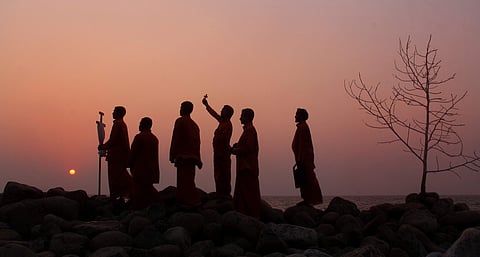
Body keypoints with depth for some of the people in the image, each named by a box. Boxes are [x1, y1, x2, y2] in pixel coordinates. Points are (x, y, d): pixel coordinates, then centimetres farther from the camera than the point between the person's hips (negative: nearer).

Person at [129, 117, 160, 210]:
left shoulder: (139, 137, -12)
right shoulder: (154, 138, 10)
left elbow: (133, 152, -10)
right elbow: (155, 154, 12)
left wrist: (130, 165, 2)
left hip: (140, 168, -7)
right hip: (151, 170, 7)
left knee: (139, 189, -3)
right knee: (148, 188, 14)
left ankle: (138, 209, -3)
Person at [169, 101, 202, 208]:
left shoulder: (180, 121, -7)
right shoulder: (194, 124, 16)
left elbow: (175, 139, -12)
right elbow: (197, 142, 16)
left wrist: (173, 155, -10)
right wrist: (198, 159, 18)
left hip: (183, 156, -8)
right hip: (192, 156, 8)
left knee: (184, 180, -7)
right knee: (188, 180, 12)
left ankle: (192, 201, -11)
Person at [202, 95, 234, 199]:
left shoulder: (227, 125, -14)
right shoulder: (222, 122, 14)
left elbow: (222, 137, -23)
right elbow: (214, 114, 28)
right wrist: (206, 104, 34)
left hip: (223, 152, -10)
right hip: (219, 151, 10)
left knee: (223, 174, -7)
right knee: (219, 174, 11)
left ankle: (225, 193, -4)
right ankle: (221, 193, 15)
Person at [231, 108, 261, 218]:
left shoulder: (250, 130, -14)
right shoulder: (248, 129, 17)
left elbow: (248, 148, -21)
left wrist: (234, 150, -10)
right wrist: (237, 146, 10)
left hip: (247, 166, -11)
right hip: (245, 165, 11)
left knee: (249, 192, -8)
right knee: (242, 191, 13)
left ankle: (253, 214, -5)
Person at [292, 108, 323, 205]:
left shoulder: (302, 127, -14)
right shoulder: (303, 126, 18)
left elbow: (302, 144, -20)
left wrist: (299, 160, -22)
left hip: (304, 158, -10)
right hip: (306, 158, 10)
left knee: (308, 179, -8)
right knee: (306, 179, 10)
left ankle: (309, 199, -7)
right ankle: (308, 199, 13)